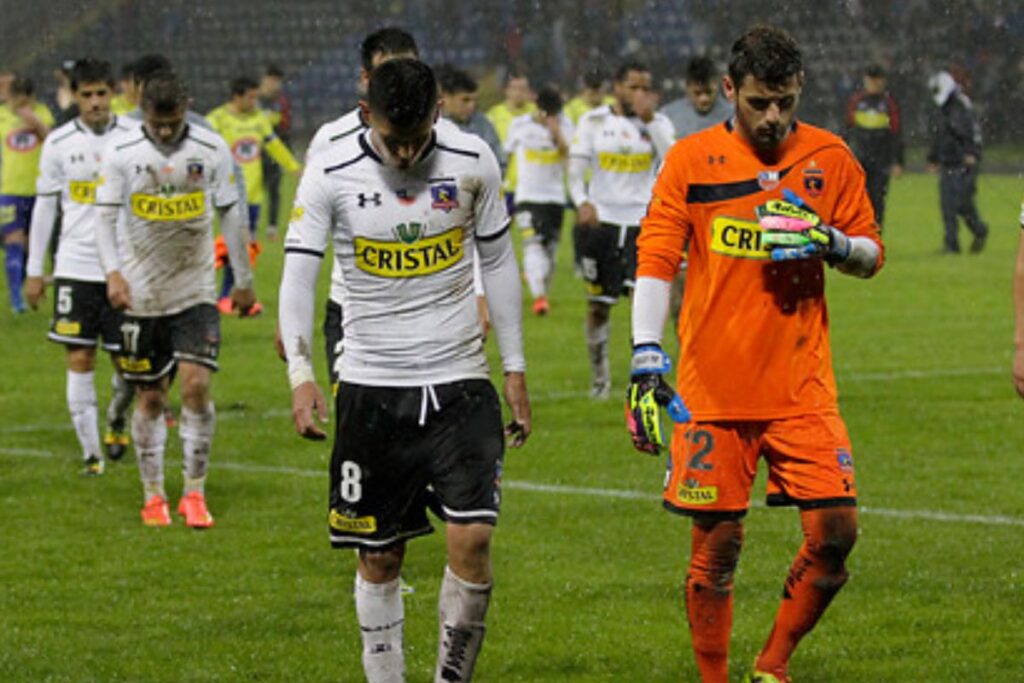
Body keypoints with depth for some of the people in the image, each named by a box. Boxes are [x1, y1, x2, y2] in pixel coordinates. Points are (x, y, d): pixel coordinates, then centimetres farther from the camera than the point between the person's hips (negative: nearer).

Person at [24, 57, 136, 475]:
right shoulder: (59, 143, 2)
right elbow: (44, 207, 8)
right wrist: (34, 271, 7)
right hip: (75, 265, 0)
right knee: (79, 361, -2)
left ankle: (117, 419, 32)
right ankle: (91, 452, 4)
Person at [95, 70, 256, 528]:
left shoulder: (211, 149, -3)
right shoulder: (121, 153, -6)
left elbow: (229, 215, 6)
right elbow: (105, 218, -7)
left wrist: (243, 280, 9)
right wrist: (113, 272, -23)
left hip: (196, 292, 0)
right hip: (142, 295, 0)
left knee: (197, 385, -13)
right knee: (151, 398, 5)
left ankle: (194, 492, -1)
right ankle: (153, 496, 17)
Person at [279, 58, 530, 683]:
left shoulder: (473, 162, -2)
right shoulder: (331, 175, -8)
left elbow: (498, 263, 9)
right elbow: (298, 274, -7)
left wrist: (516, 371, 10)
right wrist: (301, 374, -21)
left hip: (460, 382, 0)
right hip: (371, 389, 0)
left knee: (472, 538, -13)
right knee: (379, 556, 6)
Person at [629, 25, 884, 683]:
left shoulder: (830, 157, 5)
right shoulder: (691, 160, 0)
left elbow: (871, 253, 12)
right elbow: (655, 260, -3)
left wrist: (833, 243, -11)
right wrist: (647, 356, -14)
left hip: (802, 385, 2)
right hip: (713, 390, -2)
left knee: (836, 530, -8)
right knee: (717, 546, 1)